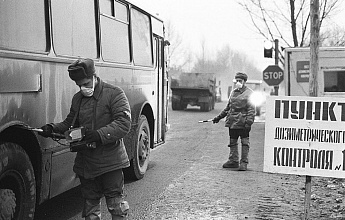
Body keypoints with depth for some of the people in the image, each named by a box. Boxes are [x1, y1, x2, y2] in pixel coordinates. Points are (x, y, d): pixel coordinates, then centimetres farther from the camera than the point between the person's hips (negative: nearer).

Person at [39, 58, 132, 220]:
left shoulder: (115, 94, -8)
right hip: (86, 162, 6)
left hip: (110, 162, -6)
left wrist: (100, 134, -27)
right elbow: (69, 124, 20)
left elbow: (124, 123, -17)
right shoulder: (77, 98, 13)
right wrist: (53, 128, 0)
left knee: (115, 203, 3)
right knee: (90, 202, 16)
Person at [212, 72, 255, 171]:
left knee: (245, 142, -1)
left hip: (243, 122, -7)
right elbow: (228, 107, 23)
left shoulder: (249, 93, -3)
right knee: (233, 142, 10)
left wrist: (249, 121, -19)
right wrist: (219, 117, 21)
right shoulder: (233, 92, 16)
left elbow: (251, 109, -9)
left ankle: (244, 162, 3)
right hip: (232, 121, 7)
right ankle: (233, 161, 19)